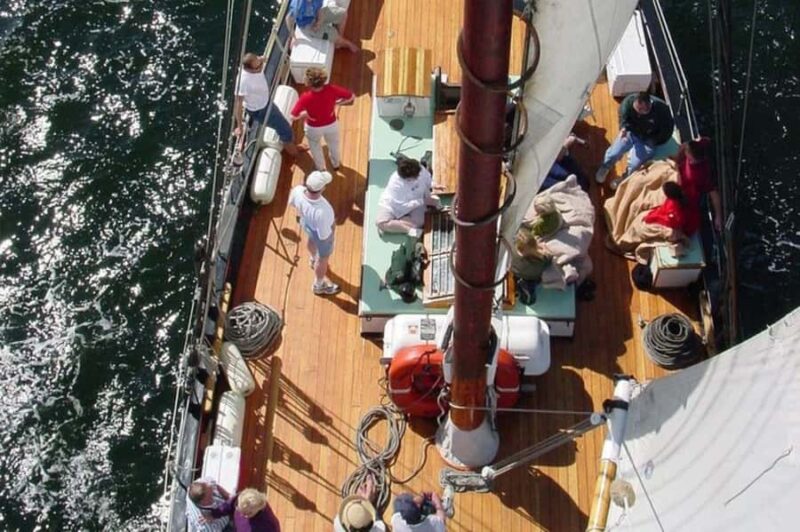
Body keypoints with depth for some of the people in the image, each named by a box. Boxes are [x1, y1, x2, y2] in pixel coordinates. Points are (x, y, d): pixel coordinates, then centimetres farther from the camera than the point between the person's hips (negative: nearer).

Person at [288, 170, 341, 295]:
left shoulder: (297, 190, -33)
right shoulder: (322, 211, -49)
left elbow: (292, 202, -8)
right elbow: (324, 235, -32)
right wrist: (331, 225, -12)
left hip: (306, 222, 6)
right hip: (320, 233, -6)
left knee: (311, 239, 39)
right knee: (323, 258, 25)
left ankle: (313, 259, 73)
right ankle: (319, 285, 53)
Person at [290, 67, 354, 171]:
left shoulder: (306, 98, -38)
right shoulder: (331, 90, -32)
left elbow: (294, 117, -33)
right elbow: (352, 97, -22)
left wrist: (304, 114, -13)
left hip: (313, 128, -2)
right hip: (331, 124, 2)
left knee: (315, 147, 33)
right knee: (333, 145, 34)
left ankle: (321, 168, 56)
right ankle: (336, 163, 61)